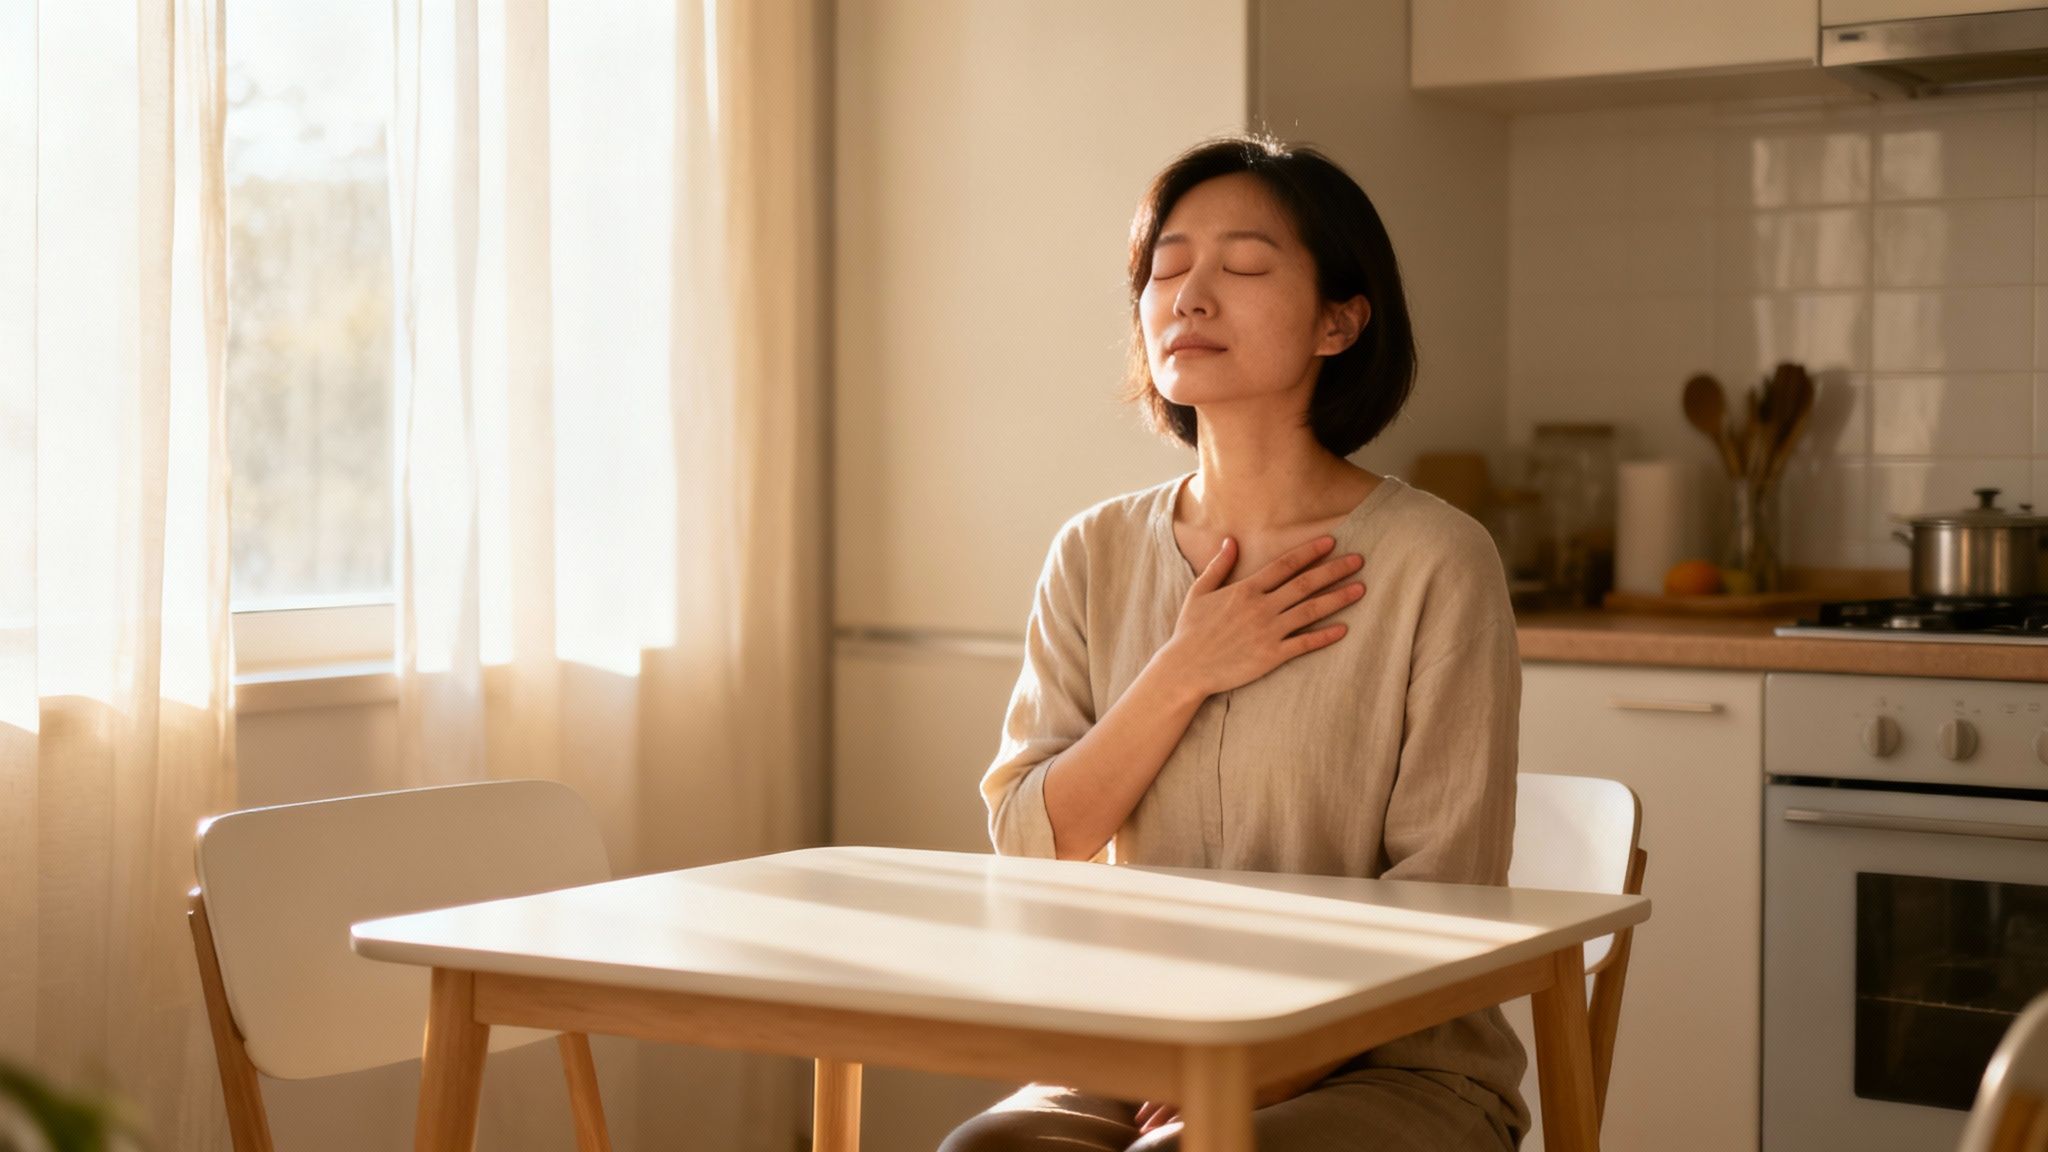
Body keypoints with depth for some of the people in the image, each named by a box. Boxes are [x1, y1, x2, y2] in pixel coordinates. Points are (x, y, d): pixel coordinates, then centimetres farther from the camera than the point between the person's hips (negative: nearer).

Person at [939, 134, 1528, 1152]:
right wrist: (1183, 675, -10)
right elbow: (1029, 848, 1)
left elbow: (1441, 901, -8)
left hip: (1390, 1067, -4)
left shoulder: (1433, 562, -8)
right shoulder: (1097, 555, 7)